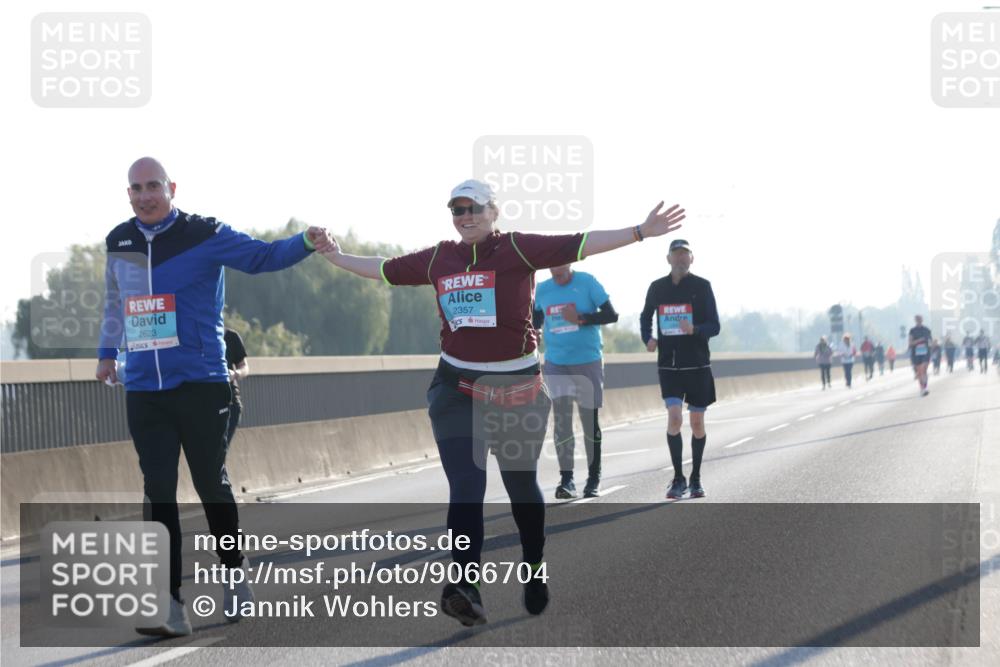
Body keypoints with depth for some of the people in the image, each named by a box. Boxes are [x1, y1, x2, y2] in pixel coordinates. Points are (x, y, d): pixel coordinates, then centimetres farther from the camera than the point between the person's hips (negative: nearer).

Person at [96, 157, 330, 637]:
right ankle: (170, 607, -2)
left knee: (211, 484, 7)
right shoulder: (119, 243, 10)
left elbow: (261, 257, -8)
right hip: (143, 389, 4)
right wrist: (108, 352, 28)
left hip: (200, 384, -4)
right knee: (158, 492, -1)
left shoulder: (204, 235, -5)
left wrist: (306, 243, -24)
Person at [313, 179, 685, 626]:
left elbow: (578, 246, -12)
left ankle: (534, 569, 34)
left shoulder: (518, 249, -5)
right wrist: (338, 257, 26)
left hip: (516, 385, -2)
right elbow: (387, 270, 20)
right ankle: (467, 585, -25)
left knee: (521, 483, 13)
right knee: (465, 487, -12)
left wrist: (640, 232, -19)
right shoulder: (439, 258, 7)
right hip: (456, 387, 2)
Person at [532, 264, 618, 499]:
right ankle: (566, 479, -5)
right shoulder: (542, 290, 5)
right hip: (555, 364, 2)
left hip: (587, 362, -2)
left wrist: (581, 319, -19)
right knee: (561, 420, -6)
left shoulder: (587, 283, -6)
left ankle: (594, 478, 15)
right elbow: (535, 323, 18)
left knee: (590, 421, 5)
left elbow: (611, 315, -8)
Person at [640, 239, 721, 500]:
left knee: (697, 422, 5)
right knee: (674, 417, -14)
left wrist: (694, 330, -25)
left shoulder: (701, 286, -3)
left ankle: (696, 479, 20)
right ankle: (678, 478, -3)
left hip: (698, 365, -1)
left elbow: (715, 326, -5)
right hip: (669, 365, 1)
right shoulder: (657, 288, 4)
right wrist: (647, 339, 0)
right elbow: (645, 318, 20)